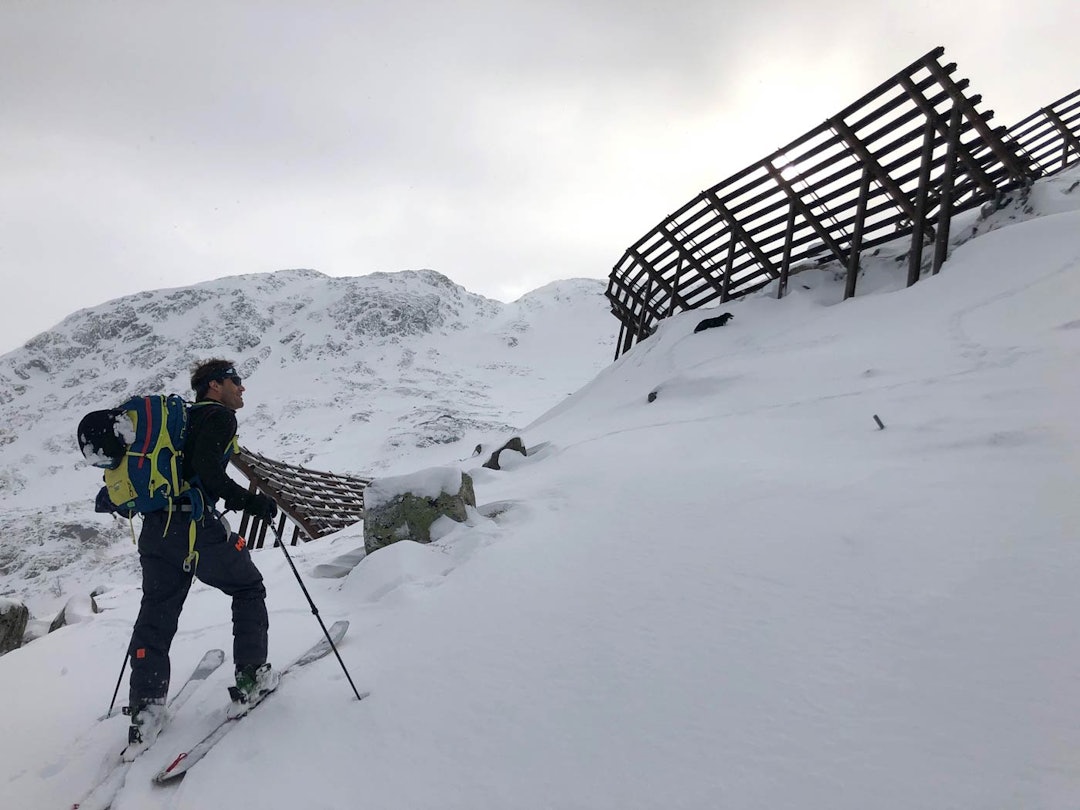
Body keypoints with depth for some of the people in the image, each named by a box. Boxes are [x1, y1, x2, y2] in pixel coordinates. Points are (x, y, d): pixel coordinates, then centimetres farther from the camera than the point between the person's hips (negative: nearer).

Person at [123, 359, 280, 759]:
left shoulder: (181, 417, 23)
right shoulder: (220, 416, -4)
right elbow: (207, 470, -19)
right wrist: (253, 503, -14)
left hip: (155, 528, 8)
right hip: (195, 528, -8)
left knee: (155, 616, 12)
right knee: (248, 589, 12)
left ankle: (144, 714, 11)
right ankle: (250, 680, 12)